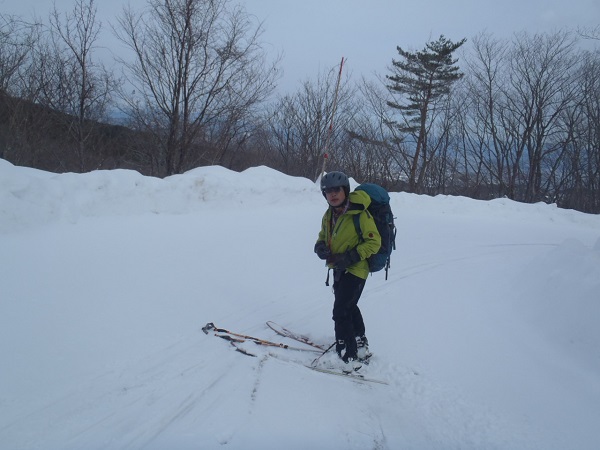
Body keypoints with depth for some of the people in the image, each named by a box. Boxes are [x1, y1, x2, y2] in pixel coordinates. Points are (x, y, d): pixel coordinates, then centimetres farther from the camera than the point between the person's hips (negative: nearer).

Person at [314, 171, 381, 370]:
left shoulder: (359, 213, -20)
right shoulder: (329, 215, 4)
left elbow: (374, 241, -20)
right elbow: (323, 237, 15)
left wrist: (350, 257, -26)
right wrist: (320, 247, -9)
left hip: (355, 270, -9)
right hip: (338, 269, 9)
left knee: (341, 312, -12)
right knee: (349, 307, 23)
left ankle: (348, 356, 0)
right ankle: (361, 346, 42)